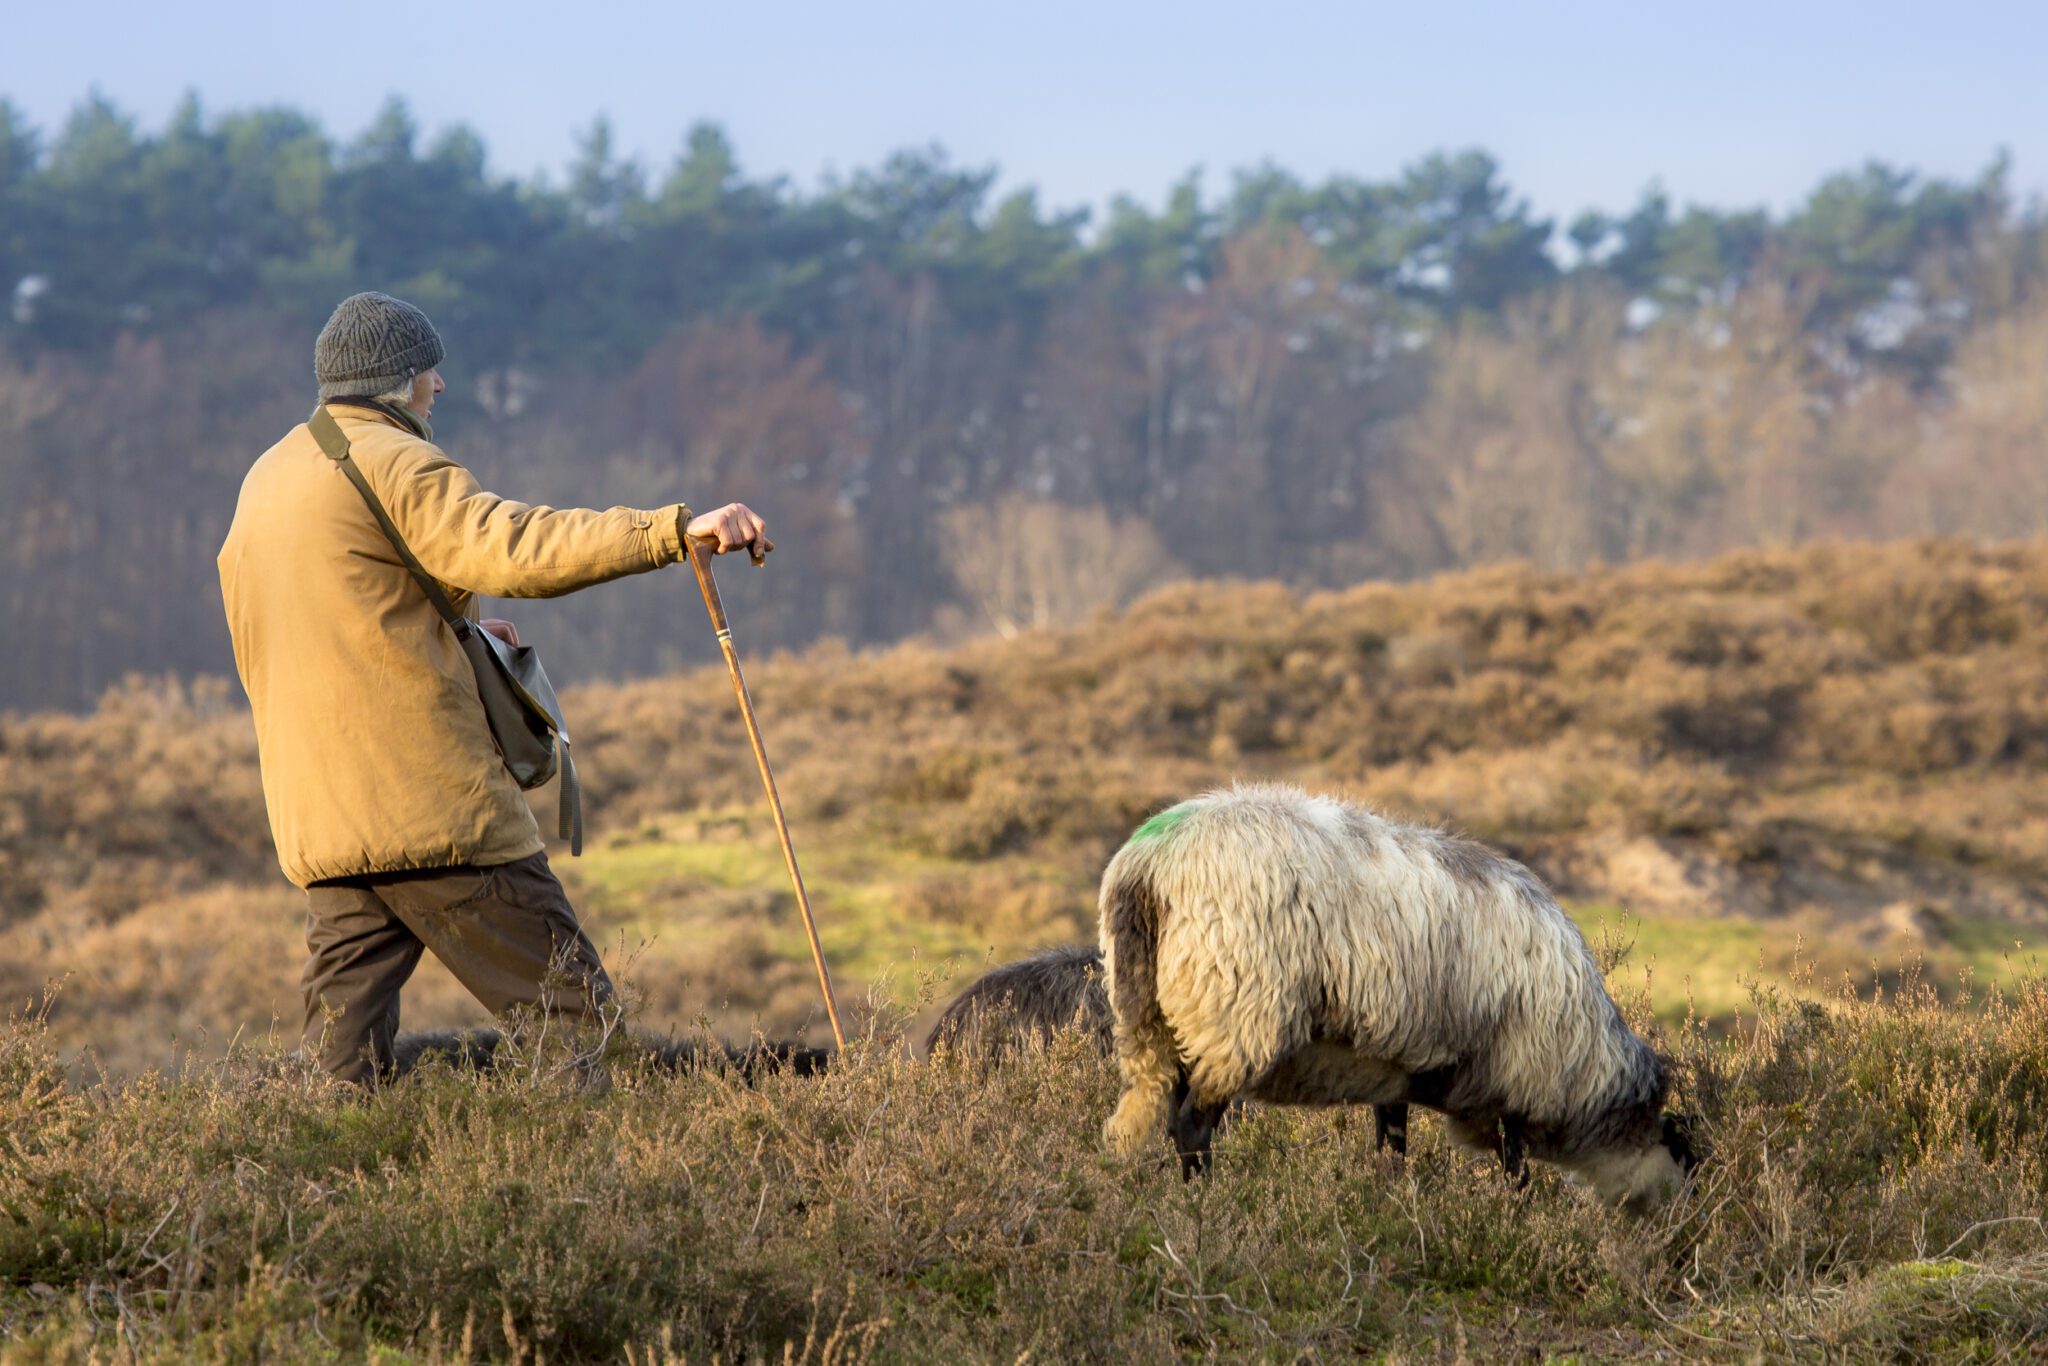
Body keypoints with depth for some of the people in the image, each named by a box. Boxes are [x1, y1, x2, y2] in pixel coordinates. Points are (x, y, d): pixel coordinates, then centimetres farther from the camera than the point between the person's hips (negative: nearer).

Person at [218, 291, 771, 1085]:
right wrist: (678, 530, -28)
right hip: (427, 801, -8)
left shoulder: (266, 479, 20)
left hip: (315, 820, 8)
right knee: (571, 1016, -5)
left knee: (342, 1057, 5)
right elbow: (520, 549, -22)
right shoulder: (394, 463, -8)